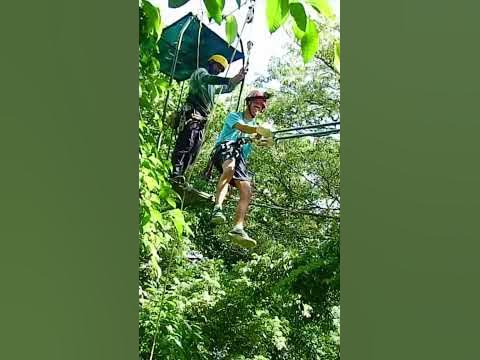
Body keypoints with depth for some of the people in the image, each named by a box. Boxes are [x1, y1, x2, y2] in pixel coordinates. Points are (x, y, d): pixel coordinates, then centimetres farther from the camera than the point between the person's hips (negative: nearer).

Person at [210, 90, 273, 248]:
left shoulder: (256, 126, 32)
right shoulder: (234, 116, 14)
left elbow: (261, 140, 10)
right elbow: (242, 127, -10)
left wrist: (267, 140, -15)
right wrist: (260, 129, -30)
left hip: (241, 158, 5)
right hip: (225, 148, -5)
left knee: (247, 192, -17)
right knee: (230, 167, -40)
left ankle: (238, 229, -27)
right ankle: (217, 208, -46)